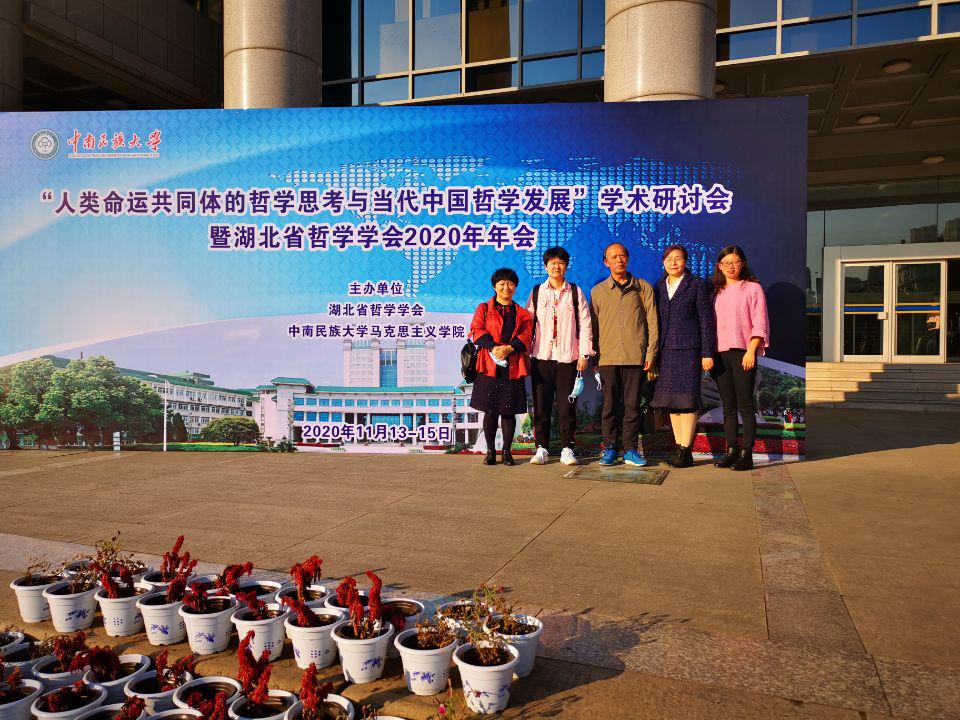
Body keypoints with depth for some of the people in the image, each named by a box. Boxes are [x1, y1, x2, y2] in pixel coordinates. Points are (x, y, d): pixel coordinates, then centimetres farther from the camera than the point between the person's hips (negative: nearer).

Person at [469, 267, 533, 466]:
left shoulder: (522, 313, 15)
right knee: (490, 410, 1)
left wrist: (509, 348, -15)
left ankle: (507, 451, 13)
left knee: (509, 411, 4)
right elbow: (477, 331, -2)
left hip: (513, 367, 1)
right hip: (489, 367, -1)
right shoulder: (483, 309, 11)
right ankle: (490, 450, 11)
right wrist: (494, 347, -17)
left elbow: (526, 335, 2)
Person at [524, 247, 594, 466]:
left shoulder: (575, 292, 7)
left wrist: (584, 353, 0)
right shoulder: (536, 292, 9)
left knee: (567, 405, 1)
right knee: (541, 405, 2)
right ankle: (541, 447, 11)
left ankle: (567, 448, 10)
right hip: (541, 357, 1)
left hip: (568, 358, -1)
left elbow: (585, 323, 5)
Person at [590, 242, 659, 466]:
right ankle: (610, 448, 11)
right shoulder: (598, 291, 10)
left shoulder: (643, 288, 8)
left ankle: (630, 449, 11)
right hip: (608, 357, 1)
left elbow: (652, 322, 6)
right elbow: (593, 326, 11)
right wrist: (593, 355, 4)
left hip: (636, 357, 0)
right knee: (610, 405, 3)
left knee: (632, 404, 3)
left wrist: (650, 353, -1)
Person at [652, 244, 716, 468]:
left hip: (688, 349, -4)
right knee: (671, 399, 5)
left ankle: (686, 450, -4)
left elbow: (706, 321, -1)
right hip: (665, 351, 4)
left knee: (686, 398, -8)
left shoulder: (697, 285, 2)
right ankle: (678, 447, 13)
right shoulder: (658, 288, 14)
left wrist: (707, 353, -7)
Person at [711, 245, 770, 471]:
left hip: (743, 353, -5)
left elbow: (760, 324, -3)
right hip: (720, 354, 5)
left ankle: (746, 454, -2)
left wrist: (751, 351, -13)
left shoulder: (753, 288, 3)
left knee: (745, 406, -5)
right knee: (728, 407, 7)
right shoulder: (716, 292, 16)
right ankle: (731, 451, 12)